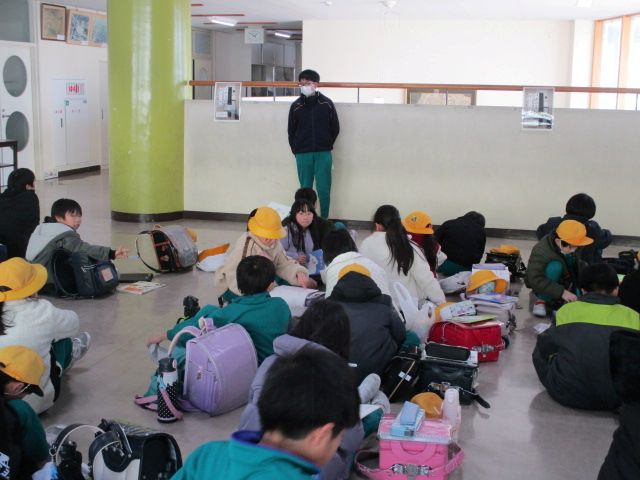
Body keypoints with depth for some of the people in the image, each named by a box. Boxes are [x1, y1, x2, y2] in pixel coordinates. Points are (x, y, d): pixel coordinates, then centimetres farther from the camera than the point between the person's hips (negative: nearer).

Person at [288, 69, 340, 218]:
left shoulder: (326, 104, 1)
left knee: (324, 189, -2)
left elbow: (335, 128, 8)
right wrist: (297, 150, 4)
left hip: (323, 154, -1)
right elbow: (291, 131, 9)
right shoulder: (296, 106, 3)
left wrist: (326, 146, 9)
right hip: (303, 155, 1)